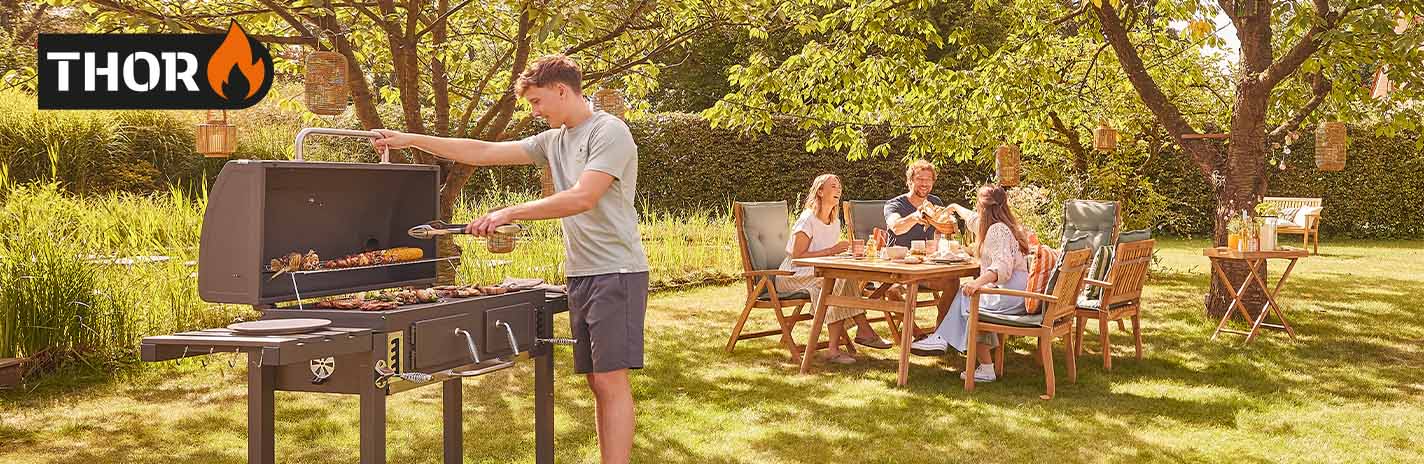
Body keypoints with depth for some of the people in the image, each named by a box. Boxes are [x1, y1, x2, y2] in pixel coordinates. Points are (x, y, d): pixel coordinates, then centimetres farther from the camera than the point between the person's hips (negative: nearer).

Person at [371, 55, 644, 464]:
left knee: (611, 379, -10)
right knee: (597, 380, 6)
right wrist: (409, 140, 15)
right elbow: (484, 153, 18)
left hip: (616, 273, -8)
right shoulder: (554, 141, 16)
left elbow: (583, 199, -20)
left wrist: (508, 213, -19)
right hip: (580, 273, 8)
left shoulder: (609, 132, -9)